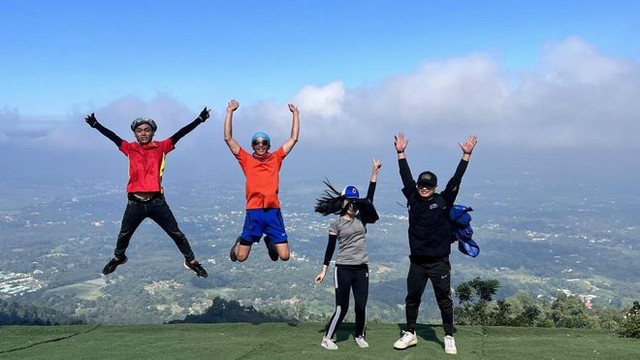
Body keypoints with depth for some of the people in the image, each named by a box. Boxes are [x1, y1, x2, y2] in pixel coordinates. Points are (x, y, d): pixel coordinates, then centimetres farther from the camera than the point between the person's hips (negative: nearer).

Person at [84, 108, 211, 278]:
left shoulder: (161, 147, 1)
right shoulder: (130, 148, 6)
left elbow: (179, 134, -7)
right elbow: (111, 136, 2)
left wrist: (199, 119, -14)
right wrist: (95, 124, -7)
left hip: (157, 202, -2)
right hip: (135, 203, 2)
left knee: (176, 233, 7)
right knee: (124, 234, 21)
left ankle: (191, 261, 23)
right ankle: (118, 258, 48)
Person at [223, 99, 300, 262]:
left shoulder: (276, 158, 12)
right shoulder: (247, 160, 8)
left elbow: (294, 138, 16)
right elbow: (228, 138, 4)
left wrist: (296, 114, 17)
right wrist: (230, 112, 3)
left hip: (273, 211, 1)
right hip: (254, 212, -1)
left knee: (284, 256, 1)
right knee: (241, 257, 3)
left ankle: (270, 241, 33)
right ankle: (239, 243, 38)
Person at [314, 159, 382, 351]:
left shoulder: (361, 218, 6)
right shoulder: (336, 224, -2)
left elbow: (369, 199, -4)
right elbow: (330, 248, -2)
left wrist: (374, 173, -11)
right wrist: (324, 270, -7)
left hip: (362, 269, 3)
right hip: (343, 269, -3)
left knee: (361, 306, 6)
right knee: (341, 308, -2)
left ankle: (360, 336, 27)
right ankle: (327, 338, 12)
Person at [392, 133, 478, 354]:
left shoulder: (443, 201, -3)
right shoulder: (413, 199, 3)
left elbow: (456, 180, -8)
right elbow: (406, 177, 6)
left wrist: (466, 155, -13)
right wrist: (401, 153, 7)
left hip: (439, 262, -3)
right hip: (417, 261, 3)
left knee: (444, 300, 5)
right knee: (412, 299, 11)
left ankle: (449, 338, 18)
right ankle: (410, 334, 27)